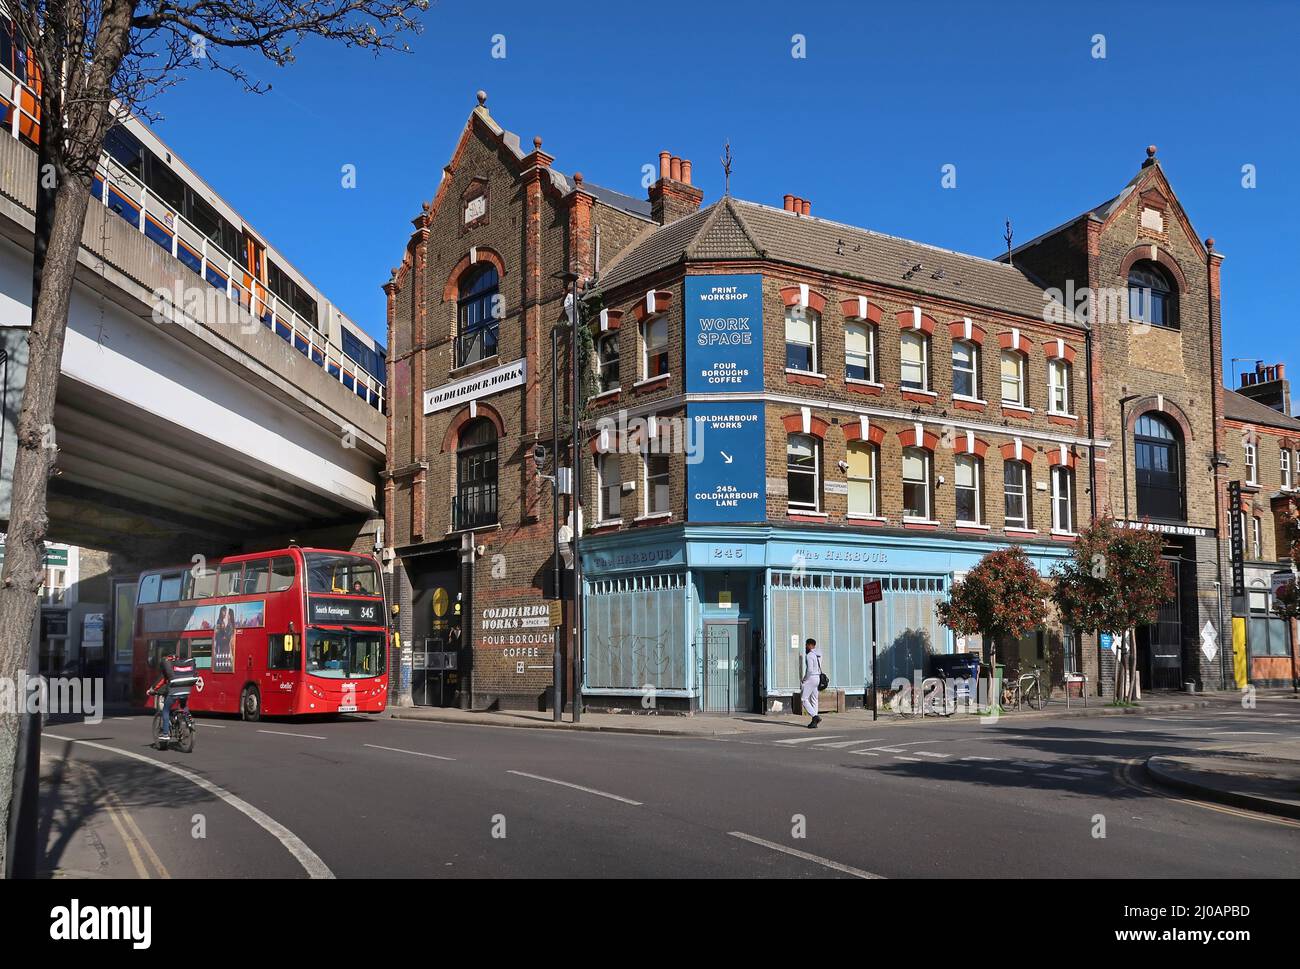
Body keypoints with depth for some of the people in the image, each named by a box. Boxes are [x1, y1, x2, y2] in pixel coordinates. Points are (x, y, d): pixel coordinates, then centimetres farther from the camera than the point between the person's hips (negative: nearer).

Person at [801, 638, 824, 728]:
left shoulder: (809, 655, -16)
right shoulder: (818, 655, 11)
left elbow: (810, 670, -22)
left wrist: (805, 679, -7)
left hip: (811, 678, -9)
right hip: (818, 678, 9)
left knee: (804, 699, -3)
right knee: (814, 700, 11)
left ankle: (815, 716, -14)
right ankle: (814, 722, 10)